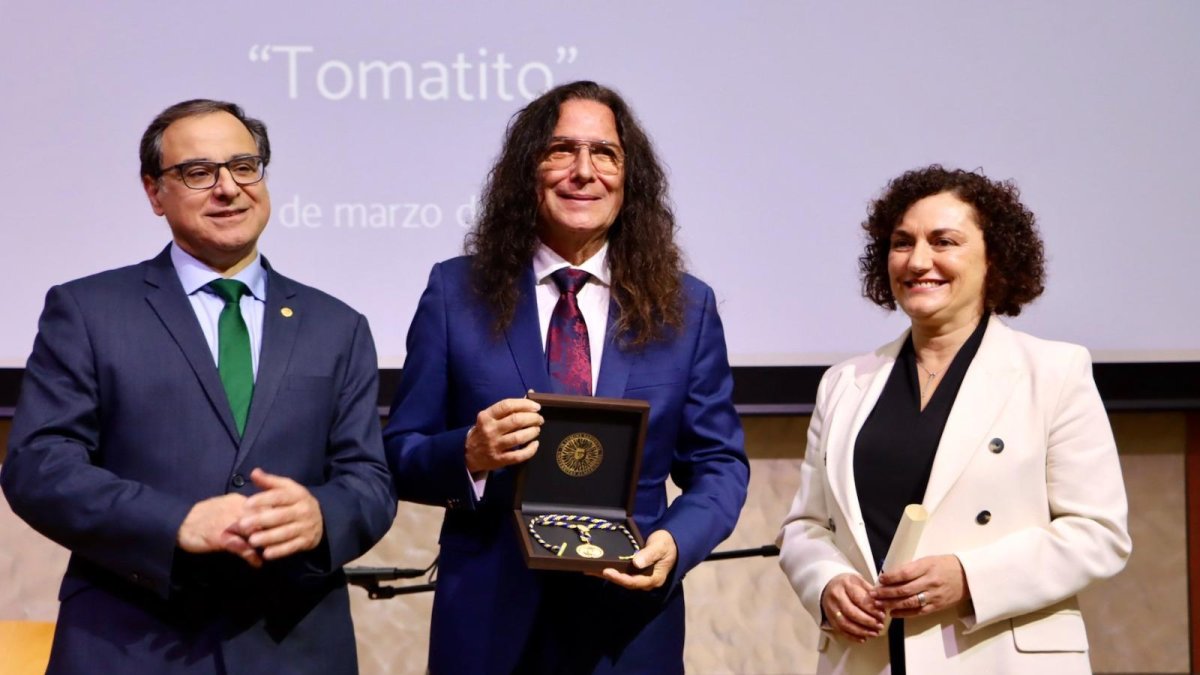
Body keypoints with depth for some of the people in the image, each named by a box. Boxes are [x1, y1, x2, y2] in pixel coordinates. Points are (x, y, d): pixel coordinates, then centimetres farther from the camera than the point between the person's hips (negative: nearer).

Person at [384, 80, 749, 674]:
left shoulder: (685, 308, 3)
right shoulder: (457, 292, 1)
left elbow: (718, 463, 6)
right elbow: (400, 456, 1)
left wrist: (676, 541, -13)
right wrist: (469, 454, -19)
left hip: (630, 625, 1)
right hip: (490, 622, -1)